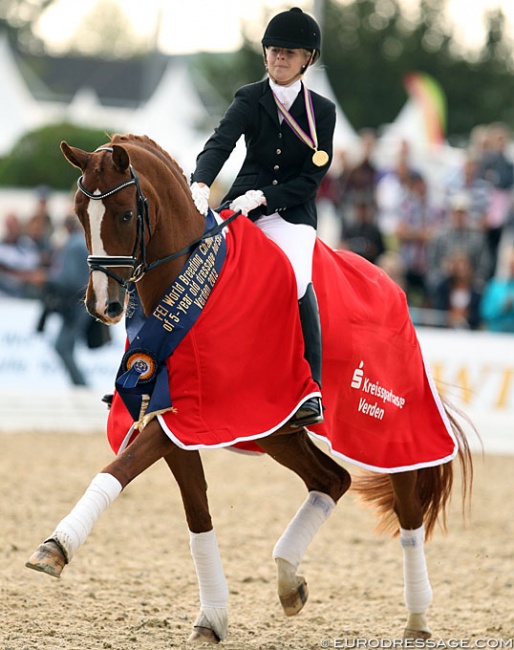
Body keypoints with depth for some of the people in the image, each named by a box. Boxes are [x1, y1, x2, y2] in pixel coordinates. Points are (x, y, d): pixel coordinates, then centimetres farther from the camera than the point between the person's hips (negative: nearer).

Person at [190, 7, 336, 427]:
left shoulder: (322, 111, 2)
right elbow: (220, 144, -15)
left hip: (292, 214, -2)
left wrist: (263, 196, -18)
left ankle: (312, 392, -30)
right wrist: (201, 184, -36)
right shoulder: (250, 100, 2)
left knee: (297, 278, -30)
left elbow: (312, 178, -3)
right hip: (242, 208, 2)